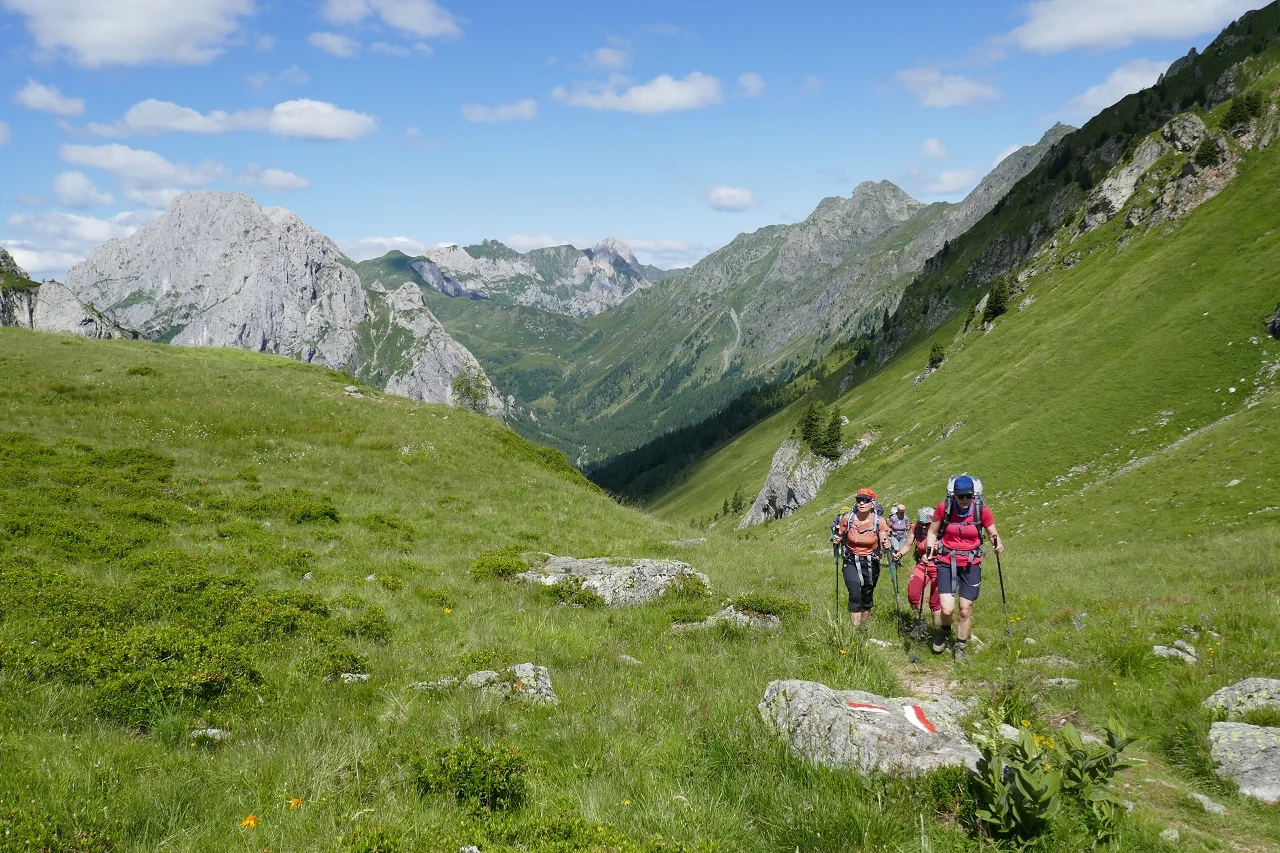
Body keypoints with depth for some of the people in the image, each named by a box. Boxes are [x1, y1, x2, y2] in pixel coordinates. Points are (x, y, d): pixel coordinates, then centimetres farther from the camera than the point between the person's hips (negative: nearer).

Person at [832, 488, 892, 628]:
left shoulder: (879, 521, -11)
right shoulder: (847, 518, -10)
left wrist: (886, 546, -32)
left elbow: (883, 546, -11)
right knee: (855, 594, -20)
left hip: (871, 564, 1)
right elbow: (839, 536, 6)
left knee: (867, 598, 11)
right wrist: (836, 540, -15)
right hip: (851, 563, -1)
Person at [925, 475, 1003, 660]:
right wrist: (929, 549, -11)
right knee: (947, 609, -10)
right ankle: (945, 631, 26)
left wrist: (998, 544, -18)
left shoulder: (982, 511, -9)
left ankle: (960, 647, 29)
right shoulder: (944, 508, -9)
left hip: (971, 564, 1)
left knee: (965, 610, 5)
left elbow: (993, 534, 3)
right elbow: (932, 532, 5)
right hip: (947, 563, -1)